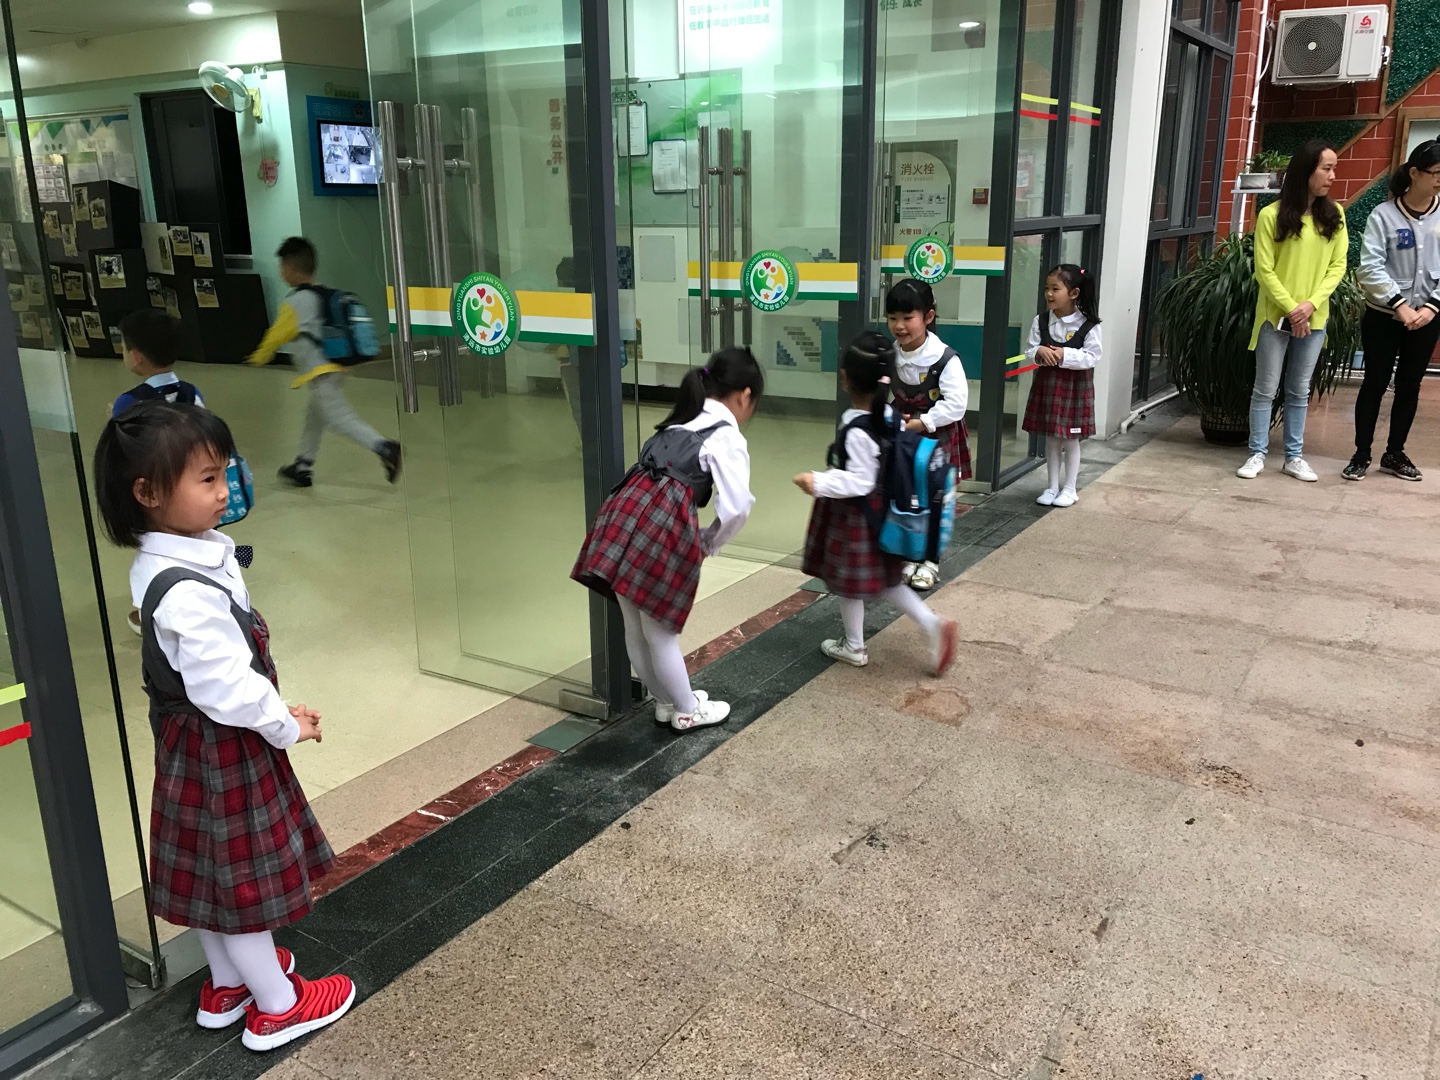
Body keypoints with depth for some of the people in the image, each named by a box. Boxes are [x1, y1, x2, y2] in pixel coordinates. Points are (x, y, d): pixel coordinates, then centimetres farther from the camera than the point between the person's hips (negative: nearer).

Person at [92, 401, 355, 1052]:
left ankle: (227, 985, 42)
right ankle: (277, 1007, 25)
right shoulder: (188, 592, -31)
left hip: (190, 741, 9)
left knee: (212, 871, 23)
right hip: (220, 750, -9)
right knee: (242, 875, 7)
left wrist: (277, 715, 13)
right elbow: (227, 689, -29)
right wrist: (288, 726, -13)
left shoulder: (158, 564, 1)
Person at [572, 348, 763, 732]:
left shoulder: (681, 422, 26)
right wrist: (707, 543, 11)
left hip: (624, 513, 7)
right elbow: (736, 509, -7)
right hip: (661, 528, -7)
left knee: (636, 629, 19)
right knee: (661, 632, 10)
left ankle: (666, 700, 41)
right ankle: (687, 711, 31)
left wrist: (696, 537, 25)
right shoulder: (728, 437, 4)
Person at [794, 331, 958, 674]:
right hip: (877, 510, 8)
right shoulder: (887, 414, -2)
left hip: (853, 515, -8)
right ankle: (934, 625, 12)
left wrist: (819, 483, -30)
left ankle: (854, 647, 29)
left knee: (848, 581, 11)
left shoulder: (855, 430, -27)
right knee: (883, 579, 20)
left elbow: (861, 481, -26)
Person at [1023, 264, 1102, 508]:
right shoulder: (1041, 321, -1)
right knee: (1051, 438, 12)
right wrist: (1039, 352, -20)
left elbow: (1092, 357, -14)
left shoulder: (1088, 325, -12)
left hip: (1075, 386, -3)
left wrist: (1065, 355, -24)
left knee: (1071, 440, 7)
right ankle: (1053, 486, 23)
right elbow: (1029, 351, 1)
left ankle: (1069, 488, 18)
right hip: (1047, 384, 4)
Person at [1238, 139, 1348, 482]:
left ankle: (1294, 457, 17)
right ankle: (1257, 454, 12)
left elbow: (1338, 265, 2)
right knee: (1265, 388, 3)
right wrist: (1291, 308, -15)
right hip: (1275, 316, -3)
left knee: (1300, 391, 10)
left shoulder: (1334, 216, 4)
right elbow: (1264, 270, -9)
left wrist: (1311, 304, -12)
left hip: (1315, 319, 3)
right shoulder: (1272, 215, -8)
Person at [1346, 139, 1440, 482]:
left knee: (1409, 387, 11)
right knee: (1375, 384, 3)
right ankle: (1361, 455, 13)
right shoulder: (1384, 215, -8)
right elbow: (1371, 267, -13)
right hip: (1383, 316, -3)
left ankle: (1394, 454, 23)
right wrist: (1398, 304, -19)